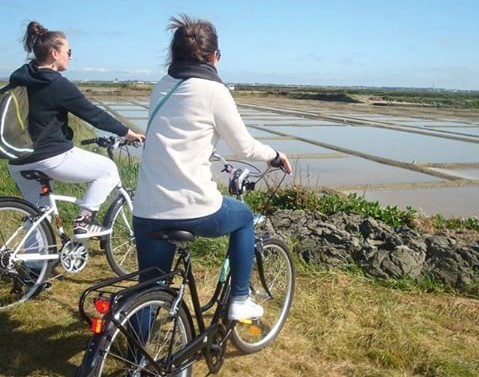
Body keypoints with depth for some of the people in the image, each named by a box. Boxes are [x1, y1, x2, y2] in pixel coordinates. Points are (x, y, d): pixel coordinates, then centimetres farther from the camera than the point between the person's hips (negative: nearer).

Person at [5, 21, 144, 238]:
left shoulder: (17, 78, 7)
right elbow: (94, 114, -9)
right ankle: (83, 222, 3)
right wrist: (127, 132, 1)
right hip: (53, 157, -8)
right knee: (109, 169, 9)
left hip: (18, 161, 8)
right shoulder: (59, 86, -14)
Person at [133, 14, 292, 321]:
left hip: (147, 211, 5)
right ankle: (239, 301, 30)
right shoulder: (213, 90, -5)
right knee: (244, 217, 26)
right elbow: (245, 147, 3)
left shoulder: (162, 87, 13)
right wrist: (275, 155, 22)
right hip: (194, 208, -5)